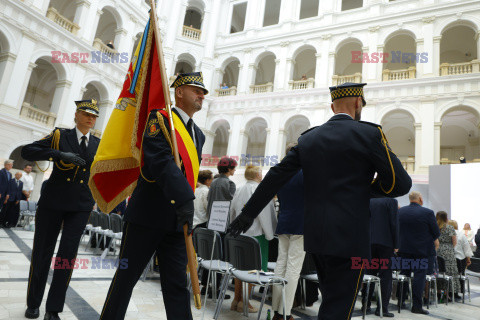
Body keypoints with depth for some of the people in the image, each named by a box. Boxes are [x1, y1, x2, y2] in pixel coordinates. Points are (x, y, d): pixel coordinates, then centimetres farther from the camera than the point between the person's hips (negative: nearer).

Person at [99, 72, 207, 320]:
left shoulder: (198, 134, 16)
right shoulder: (160, 119, -6)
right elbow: (161, 160, -22)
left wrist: (186, 205, 10)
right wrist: (184, 200, -31)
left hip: (177, 220, 6)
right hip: (147, 215, -6)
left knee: (177, 285, 8)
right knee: (126, 277, 8)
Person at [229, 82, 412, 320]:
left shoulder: (308, 138, 8)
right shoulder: (369, 133, -6)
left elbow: (275, 177, 7)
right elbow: (401, 183, -7)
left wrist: (249, 213, 14)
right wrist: (366, 187, 11)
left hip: (315, 237, 6)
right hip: (349, 238, -6)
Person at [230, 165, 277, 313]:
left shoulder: (239, 190, 9)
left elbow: (232, 212, 15)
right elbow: (264, 214, -13)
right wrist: (269, 235, -5)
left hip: (239, 233, 7)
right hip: (255, 233, -7)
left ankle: (236, 299, 24)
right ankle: (244, 302, 8)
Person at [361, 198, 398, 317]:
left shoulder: (369, 201, 8)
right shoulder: (392, 201, -5)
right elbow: (394, 224, -10)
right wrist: (396, 245, -4)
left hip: (369, 242, 4)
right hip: (386, 242, -4)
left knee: (369, 273, 11)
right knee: (385, 275, 3)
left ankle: (366, 304, 16)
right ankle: (382, 308, 4)